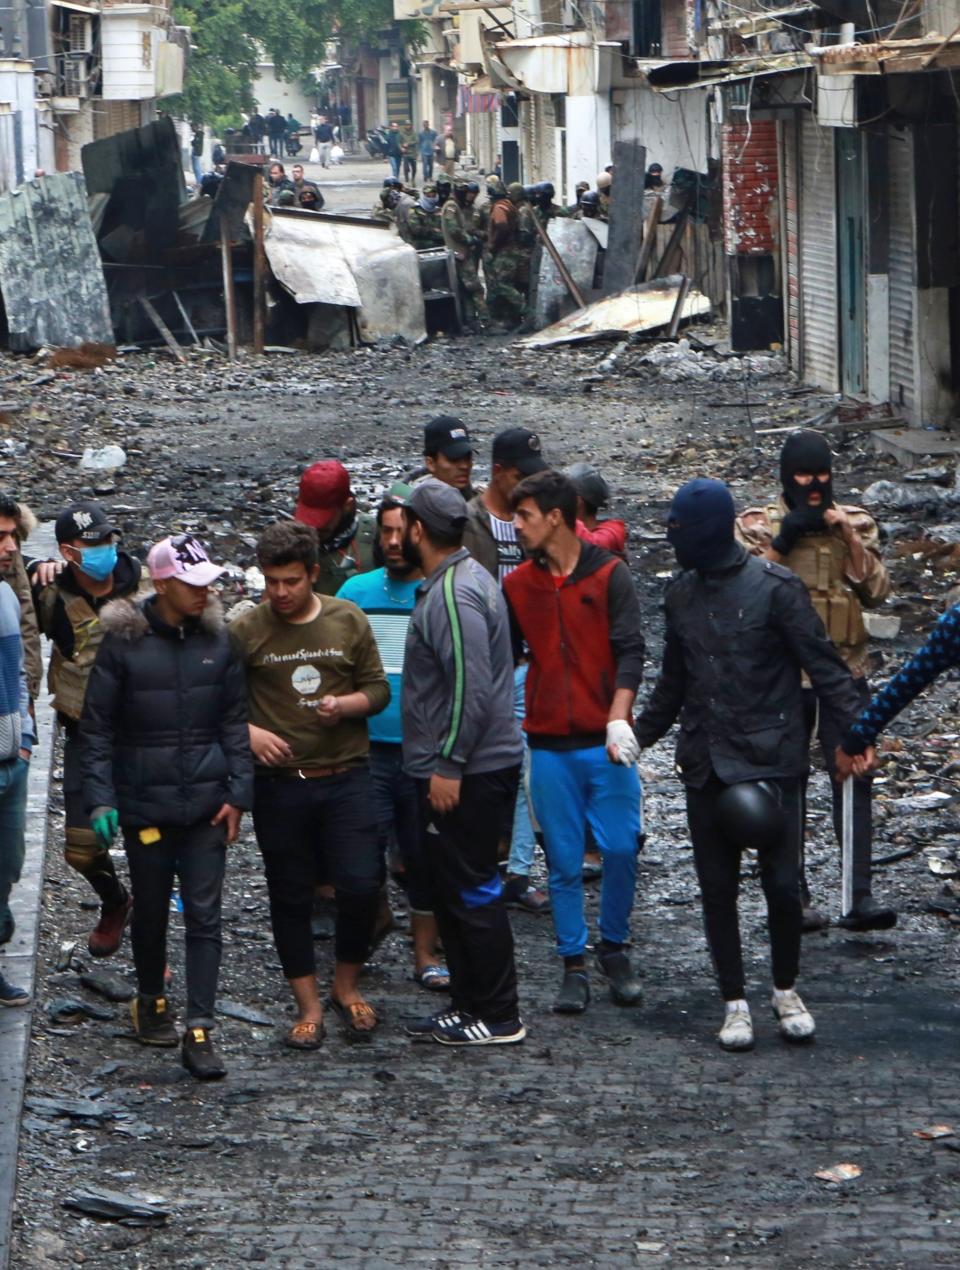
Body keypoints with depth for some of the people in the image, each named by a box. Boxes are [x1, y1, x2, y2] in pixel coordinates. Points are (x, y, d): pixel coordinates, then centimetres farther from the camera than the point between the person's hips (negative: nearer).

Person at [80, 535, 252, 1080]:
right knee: (151, 909, 13)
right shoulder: (124, 641, -7)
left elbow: (236, 720, 6)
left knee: (204, 914, -3)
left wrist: (238, 793, -1)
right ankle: (152, 999, 36)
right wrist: (100, 799, -9)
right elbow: (97, 727, -2)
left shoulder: (218, 639, 1)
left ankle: (200, 1030, -3)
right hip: (145, 803, -1)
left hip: (206, 804, 1)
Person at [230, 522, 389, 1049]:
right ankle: (308, 1006, 17)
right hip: (279, 784, 0)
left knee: (360, 886, -7)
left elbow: (378, 689, 7)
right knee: (290, 897, 6)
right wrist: (248, 732, -16)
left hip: (346, 777, 0)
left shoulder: (348, 620, 2)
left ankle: (347, 986, 16)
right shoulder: (247, 630, -2)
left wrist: (345, 705, -12)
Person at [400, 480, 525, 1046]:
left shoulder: (454, 595, -19)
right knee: (455, 891, 16)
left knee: (472, 892, -5)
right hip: (456, 767, 11)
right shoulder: (463, 579, 14)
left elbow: (470, 688, -25)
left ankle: (499, 1017, 1)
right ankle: (469, 1004, 24)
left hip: (466, 772, -11)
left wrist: (448, 766, -22)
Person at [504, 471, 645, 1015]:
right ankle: (574, 966, 11)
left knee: (621, 849, -5)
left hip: (606, 743, -2)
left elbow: (629, 651, -7)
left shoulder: (609, 575, -1)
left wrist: (619, 720, -18)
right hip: (550, 745, 2)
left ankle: (614, 949, 14)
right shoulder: (517, 585, 8)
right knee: (565, 862, 3)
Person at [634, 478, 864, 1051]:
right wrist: (640, 734, 17)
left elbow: (823, 664, -10)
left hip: (771, 762, -5)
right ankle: (736, 1003, 17)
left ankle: (787, 990, 19)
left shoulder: (775, 587, -9)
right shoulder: (682, 594, 9)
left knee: (783, 883, -3)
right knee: (718, 887, 6)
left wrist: (856, 728, -20)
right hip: (706, 765, 5)